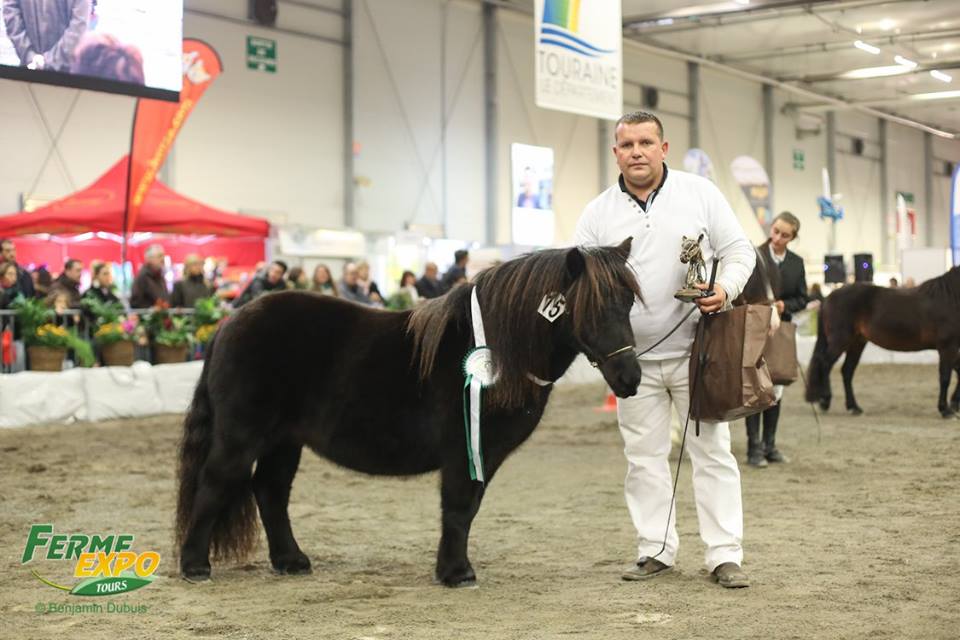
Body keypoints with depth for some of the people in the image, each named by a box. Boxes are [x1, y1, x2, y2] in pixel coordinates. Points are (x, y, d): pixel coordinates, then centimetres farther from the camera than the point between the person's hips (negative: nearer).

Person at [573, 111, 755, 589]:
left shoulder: (700, 193, 0)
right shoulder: (599, 213, 4)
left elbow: (739, 252, 1)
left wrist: (726, 289, -18)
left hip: (695, 351, -2)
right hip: (635, 357, 2)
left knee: (712, 452, 1)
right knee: (644, 458, 8)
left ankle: (725, 555, 7)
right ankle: (656, 550, 20)